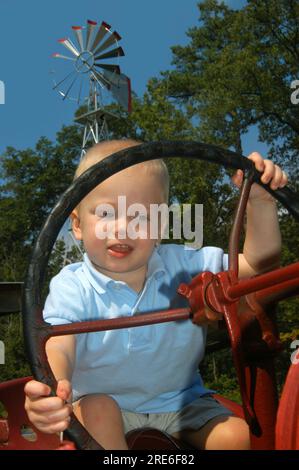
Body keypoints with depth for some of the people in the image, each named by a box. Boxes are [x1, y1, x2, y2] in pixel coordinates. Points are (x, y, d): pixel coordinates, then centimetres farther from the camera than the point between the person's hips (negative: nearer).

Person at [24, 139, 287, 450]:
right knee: (95, 407, -32)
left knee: (237, 436, -18)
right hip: (105, 406, -1)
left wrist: (261, 200, -21)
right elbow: (58, 346, -32)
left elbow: (259, 262, -6)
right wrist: (52, 386, -56)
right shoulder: (72, 287, -16)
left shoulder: (182, 265, -8)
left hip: (181, 402, 2)